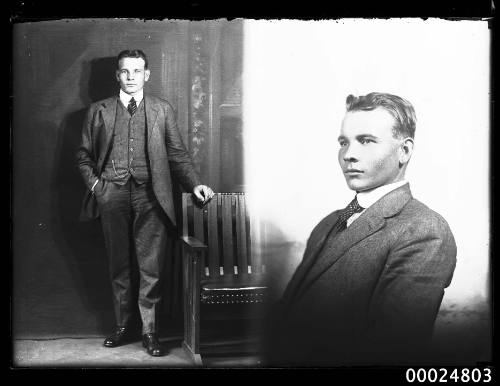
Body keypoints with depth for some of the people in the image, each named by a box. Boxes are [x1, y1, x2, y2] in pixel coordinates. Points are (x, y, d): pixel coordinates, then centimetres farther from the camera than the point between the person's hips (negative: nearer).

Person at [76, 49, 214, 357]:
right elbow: (84, 155, 14)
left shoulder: (162, 110, 9)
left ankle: (150, 332, 7)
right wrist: (94, 183, -1)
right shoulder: (99, 111, 11)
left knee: (151, 267, -3)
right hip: (112, 195, 2)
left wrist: (195, 184, -6)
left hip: (150, 195, -1)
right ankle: (124, 327, 22)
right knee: (119, 266, 10)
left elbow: (178, 155, 7)